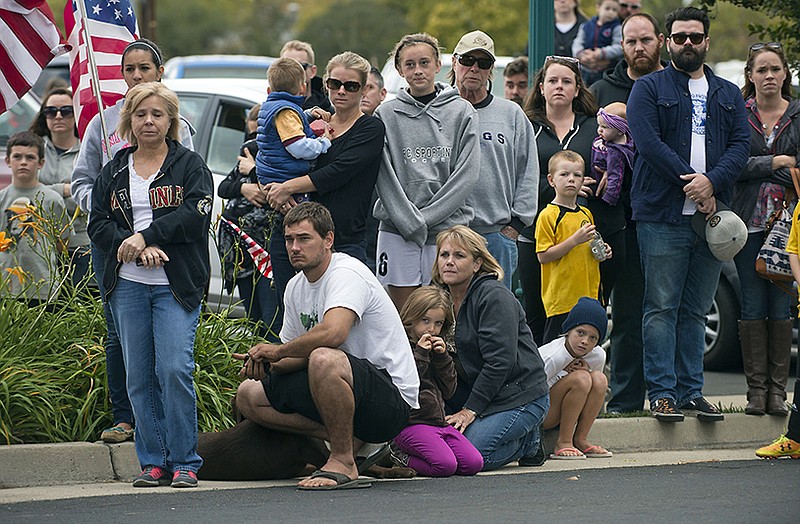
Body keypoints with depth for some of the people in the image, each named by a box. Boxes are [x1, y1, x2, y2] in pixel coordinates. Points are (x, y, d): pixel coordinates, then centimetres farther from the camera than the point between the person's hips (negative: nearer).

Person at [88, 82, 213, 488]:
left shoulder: (189, 165, 5)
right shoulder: (114, 171, 15)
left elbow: (196, 215, -10)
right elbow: (98, 224, 6)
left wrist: (145, 235, -16)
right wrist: (137, 248, -11)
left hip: (176, 285, -4)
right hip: (127, 285, 4)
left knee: (174, 369, -14)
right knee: (139, 377, 3)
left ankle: (184, 462, -6)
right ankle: (154, 462, 9)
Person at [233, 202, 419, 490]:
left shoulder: (346, 274, -17)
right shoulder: (296, 287, 11)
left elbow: (333, 332, -35)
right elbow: (299, 355, 17)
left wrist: (277, 351, -19)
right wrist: (266, 363, -7)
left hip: (392, 400, -10)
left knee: (323, 359, -39)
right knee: (249, 396, 7)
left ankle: (343, 463, -22)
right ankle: (343, 436, -2)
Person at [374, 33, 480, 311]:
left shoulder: (462, 112, 6)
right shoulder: (387, 114, 7)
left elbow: (467, 174, -2)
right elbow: (384, 175, -1)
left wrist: (427, 217, -10)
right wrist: (409, 221, -12)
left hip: (449, 226, 0)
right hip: (397, 229, 0)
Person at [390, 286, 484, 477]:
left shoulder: (437, 348, 20)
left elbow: (448, 391, 14)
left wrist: (442, 357, 2)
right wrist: (420, 354, -15)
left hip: (438, 420, 8)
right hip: (412, 423, -8)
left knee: (474, 463, -9)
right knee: (446, 465, -26)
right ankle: (400, 457, -2)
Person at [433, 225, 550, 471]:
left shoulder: (494, 297, -14)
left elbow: (500, 361, -21)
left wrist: (470, 410, -21)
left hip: (520, 394, -8)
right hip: (476, 391, 8)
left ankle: (528, 441, 4)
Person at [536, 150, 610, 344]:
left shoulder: (586, 215, 14)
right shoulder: (548, 215, -8)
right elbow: (543, 256, -14)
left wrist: (601, 253, 7)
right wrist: (575, 240, -19)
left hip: (588, 295, 7)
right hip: (561, 297, -7)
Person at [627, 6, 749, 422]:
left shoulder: (728, 95, 18)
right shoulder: (648, 89, 5)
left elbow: (741, 143, 6)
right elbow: (648, 141, -8)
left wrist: (712, 182, -12)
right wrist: (690, 184, -13)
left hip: (710, 215, 4)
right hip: (663, 215, -4)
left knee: (695, 310, 8)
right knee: (662, 307, -5)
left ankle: (692, 392, 11)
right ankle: (662, 393, -4)